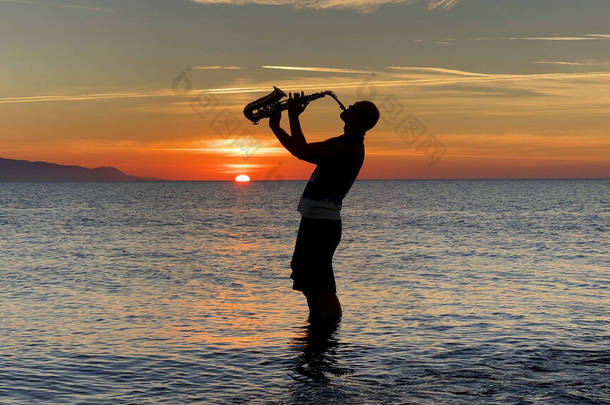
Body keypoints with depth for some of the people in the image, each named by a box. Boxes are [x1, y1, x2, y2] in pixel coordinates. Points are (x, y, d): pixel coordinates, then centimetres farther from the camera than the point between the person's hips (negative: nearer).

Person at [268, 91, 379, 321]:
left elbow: (304, 153, -25)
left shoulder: (351, 149, -17)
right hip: (312, 220, 11)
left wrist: (293, 116, -15)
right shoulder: (340, 143, 15)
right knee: (305, 279, 21)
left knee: (322, 287, -8)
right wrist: (275, 127, 19)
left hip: (323, 224, -11)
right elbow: (300, 151, 24)